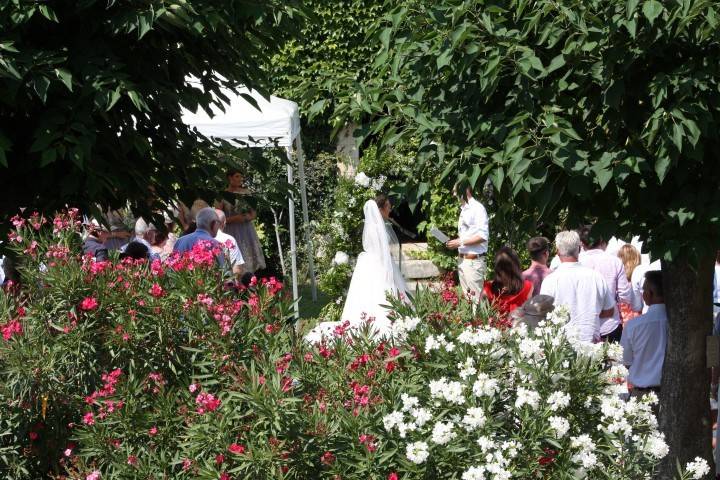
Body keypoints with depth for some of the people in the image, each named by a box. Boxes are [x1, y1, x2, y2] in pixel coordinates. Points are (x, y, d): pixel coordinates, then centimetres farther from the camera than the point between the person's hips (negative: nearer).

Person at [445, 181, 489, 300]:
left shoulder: (477, 208, -11)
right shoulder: (463, 210, 15)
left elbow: (483, 236, -18)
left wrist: (460, 242, -17)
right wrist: (455, 242, 6)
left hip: (473, 261, -9)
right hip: (462, 259, 9)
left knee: (475, 297, -8)